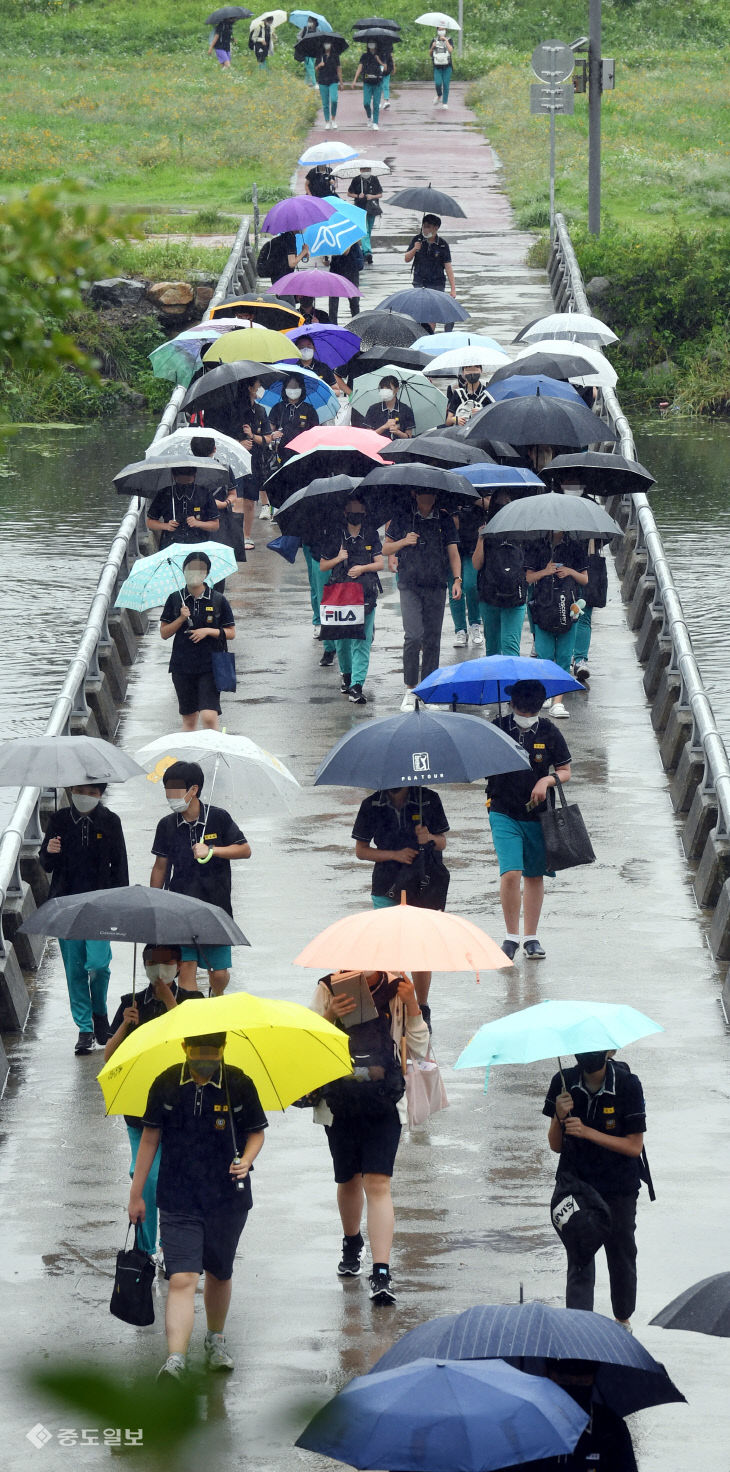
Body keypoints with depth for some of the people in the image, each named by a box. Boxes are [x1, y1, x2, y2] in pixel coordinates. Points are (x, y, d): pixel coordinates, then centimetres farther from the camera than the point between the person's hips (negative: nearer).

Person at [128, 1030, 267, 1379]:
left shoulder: (239, 1086, -3)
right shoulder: (167, 1085, -3)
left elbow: (256, 1133, 9)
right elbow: (150, 1138, 6)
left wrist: (246, 1160, -14)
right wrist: (136, 1194, 8)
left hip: (227, 1199, 1)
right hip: (178, 1201, -1)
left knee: (219, 1274, 16)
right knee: (182, 1278, -13)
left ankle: (215, 1341, 40)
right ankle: (175, 1359, -20)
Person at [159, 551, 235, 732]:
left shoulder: (218, 600, -1)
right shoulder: (175, 599, 4)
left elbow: (231, 633, 4)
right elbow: (164, 633, 6)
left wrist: (208, 631, -12)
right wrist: (181, 619, -11)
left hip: (210, 667, -2)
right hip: (182, 666, 2)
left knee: (209, 717, -15)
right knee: (189, 719, 9)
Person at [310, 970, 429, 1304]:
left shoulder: (396, 990, 1)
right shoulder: (330, 989, 0)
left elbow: (420, 1049, 2)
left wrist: (412, 1006, -12)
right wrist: (331, 1016, -18)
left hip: (384, 1104, -2)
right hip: (340, 1102, 2)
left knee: (378, 1183, -12)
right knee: (349, 1180, 16)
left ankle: (381, 1275, -16)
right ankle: (352, 1243, 46)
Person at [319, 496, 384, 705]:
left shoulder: (371, 535, 8)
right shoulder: (335, 536, 6)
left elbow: (379, 563, 7)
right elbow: (323, 566, 10)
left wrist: (362, 568, -10)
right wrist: (339, 558, -8)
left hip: (366, 594, -1)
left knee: (362, 641, -8)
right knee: (342, 639, 7)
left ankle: (357, 685, -13)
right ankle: (346, 673, 33)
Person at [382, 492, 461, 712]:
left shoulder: (445, 520, 8)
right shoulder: (402, 517, 4)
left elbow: (453, 553, 7)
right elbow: (386, 549, 10)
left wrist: (457, 579, -7)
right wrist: (404, 542, -9)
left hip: (436, 588, 2)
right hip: (410, 585, -2)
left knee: (432, 639, 4)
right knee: (413, 636, -15)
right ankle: (410, 690, -7)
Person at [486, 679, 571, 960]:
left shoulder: (548, 732, 0)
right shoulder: (496, 729, -4)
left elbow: (565, 772, 7)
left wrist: (546, 781, -12)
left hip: (538, 815, 2)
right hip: (504, 814, -2)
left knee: (535, 876, 9)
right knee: (510, 873, -15)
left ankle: (531, 938, 22)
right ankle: (511, 936, -1)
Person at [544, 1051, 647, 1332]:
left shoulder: (627, 1085, -13)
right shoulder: (564, 1083, -6)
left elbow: (634, 1146, -12)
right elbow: (556, 1146, 0)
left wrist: (588, 1132, -22)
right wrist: (560, 1117, -21)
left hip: (619, 1190, -1)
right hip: (575, 1185, 1)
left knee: (621, 1257, 15)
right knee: (579, 1265, -7)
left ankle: (623, 1317, 39)